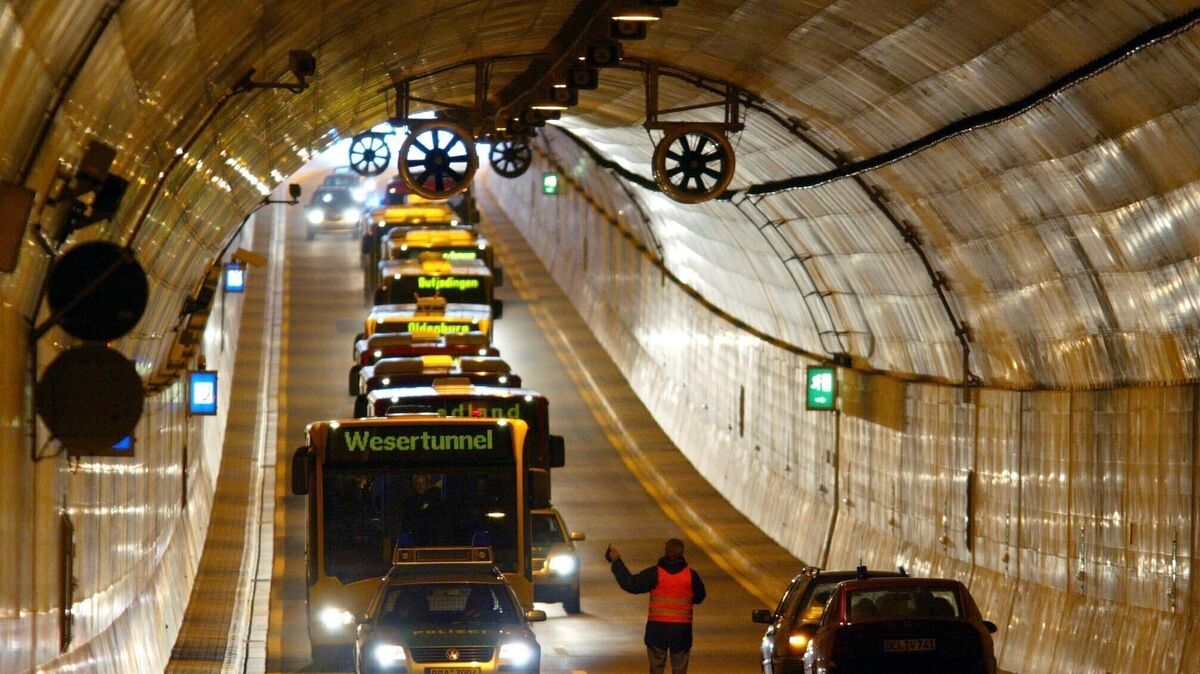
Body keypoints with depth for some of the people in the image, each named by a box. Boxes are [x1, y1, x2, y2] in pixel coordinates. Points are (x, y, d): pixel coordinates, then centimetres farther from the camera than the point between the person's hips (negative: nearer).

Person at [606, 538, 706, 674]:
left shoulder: (654, 573, -8)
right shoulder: (691, 575, -3)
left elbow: (630, 584, -6)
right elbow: (699, 597, 10)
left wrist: (617, 561, 2)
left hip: (657, 628, -1)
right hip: (681, 629, 1)